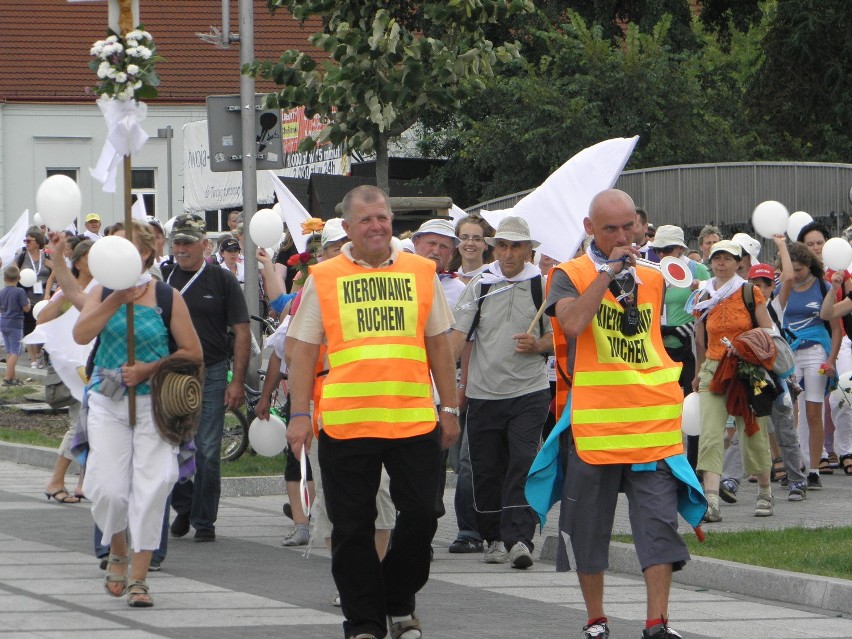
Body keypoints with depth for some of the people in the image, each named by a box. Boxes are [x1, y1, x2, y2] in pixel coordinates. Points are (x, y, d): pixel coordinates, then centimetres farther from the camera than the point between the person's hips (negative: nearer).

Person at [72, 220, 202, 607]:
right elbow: (81, 335, -11)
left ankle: (138, 577, -3)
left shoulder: (167, 297, -1)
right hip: (108, 401, 2)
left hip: (153, 401, -2)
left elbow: (193, 353, 0)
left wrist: (149, 369, -11)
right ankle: (117, 552, 25)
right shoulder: (102, 293, 5)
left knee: (151, 486, -10)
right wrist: (116, 301, -20)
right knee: (108, 488, -5)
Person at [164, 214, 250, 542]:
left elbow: (241, 332, 0)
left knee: (207, 452, -1)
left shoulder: (222, 280, 1)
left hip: (211, 373, -2)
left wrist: (237, 381, -6)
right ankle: (183, 506, 25)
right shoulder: (162, 277, 6)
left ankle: (204, 520, 9)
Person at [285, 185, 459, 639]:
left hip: (414, 419, 1)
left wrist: (449, 408, 11)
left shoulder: (421, 273, 9)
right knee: (352, 528, 3)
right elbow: (303, 349, 4)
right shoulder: (324, 278, 4)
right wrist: (299, 414, -3)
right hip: (345, 424, -1)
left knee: (420, 515, 3)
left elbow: (438, 343, 14)